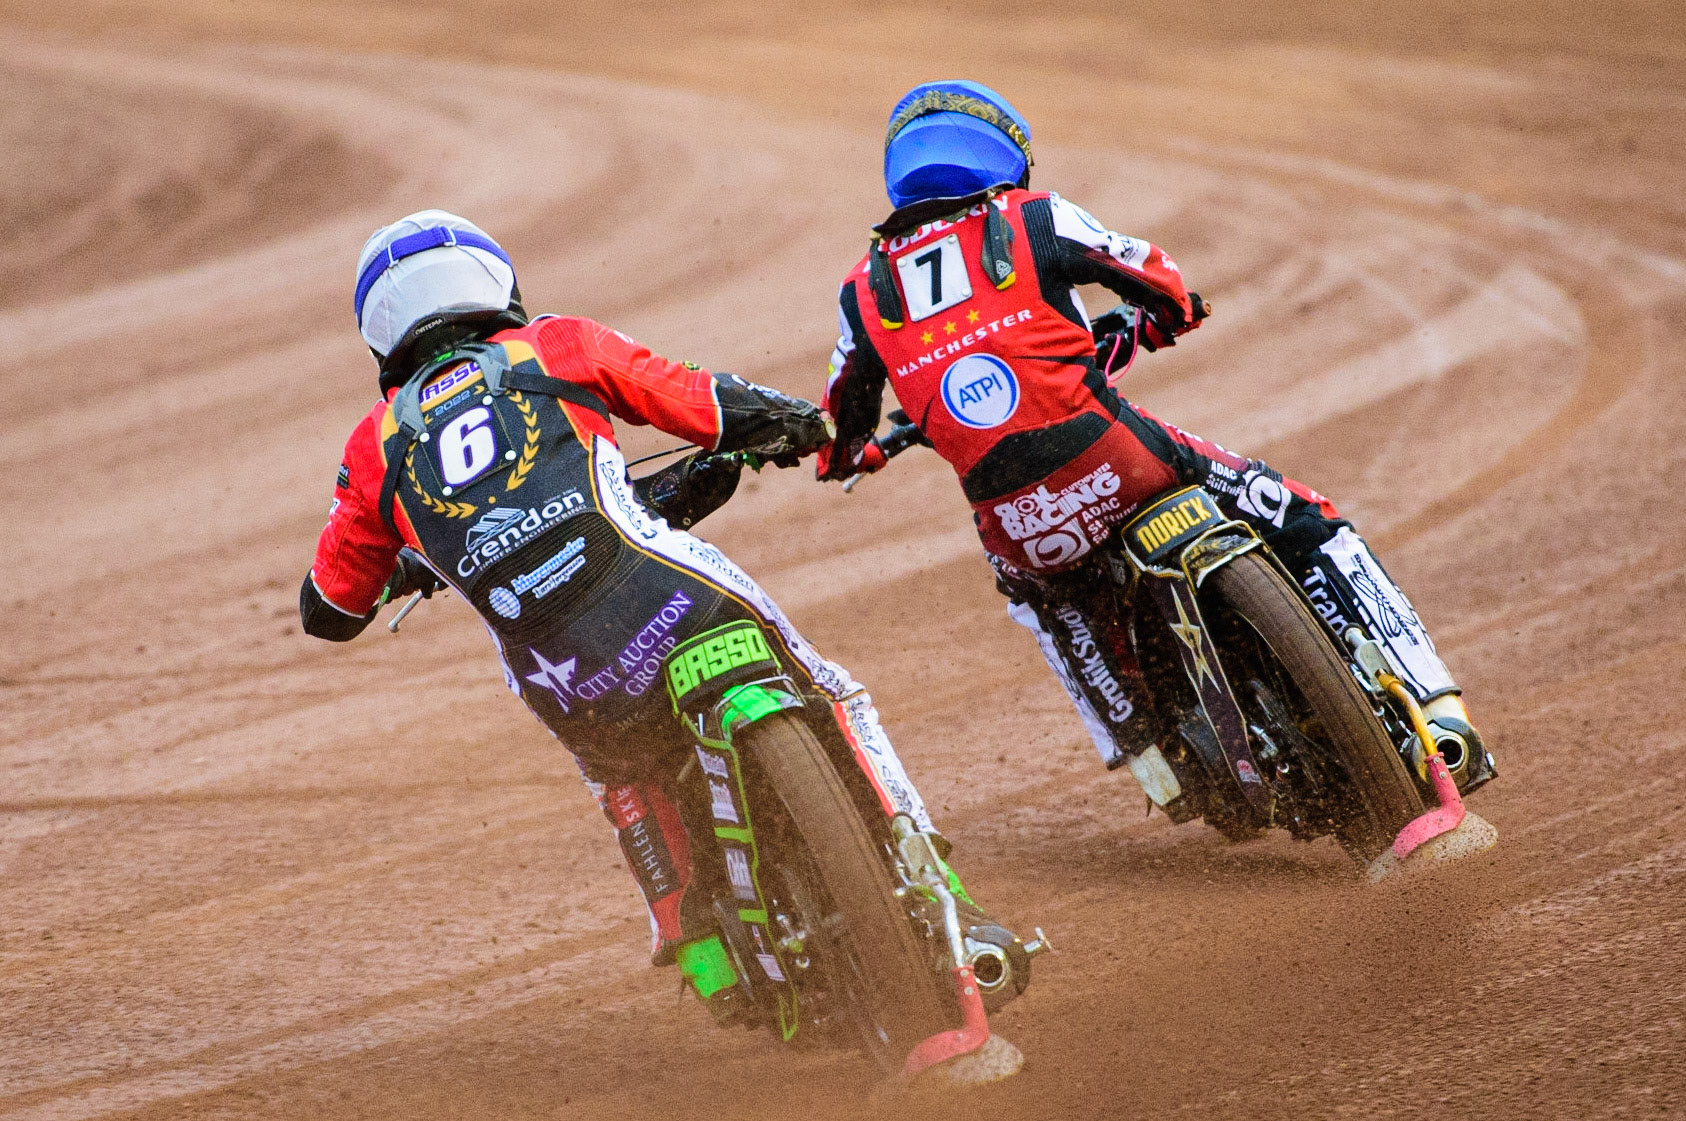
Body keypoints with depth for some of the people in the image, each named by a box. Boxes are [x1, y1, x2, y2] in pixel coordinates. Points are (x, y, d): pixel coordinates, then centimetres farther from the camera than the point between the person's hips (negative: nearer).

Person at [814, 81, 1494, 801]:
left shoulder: (864, 290, 13)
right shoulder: (1030, 220, 6)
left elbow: (840, 438, 20)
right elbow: (1162, 284, 12)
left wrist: (852, 457, 45)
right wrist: (1143, 329, 36)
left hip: (1011, 518, 3)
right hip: (1115, 463, -3)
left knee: (1037, 592, 40)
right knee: (1308, 528, 12)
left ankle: (1147, 756, 37)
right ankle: (1436, 711, 4)